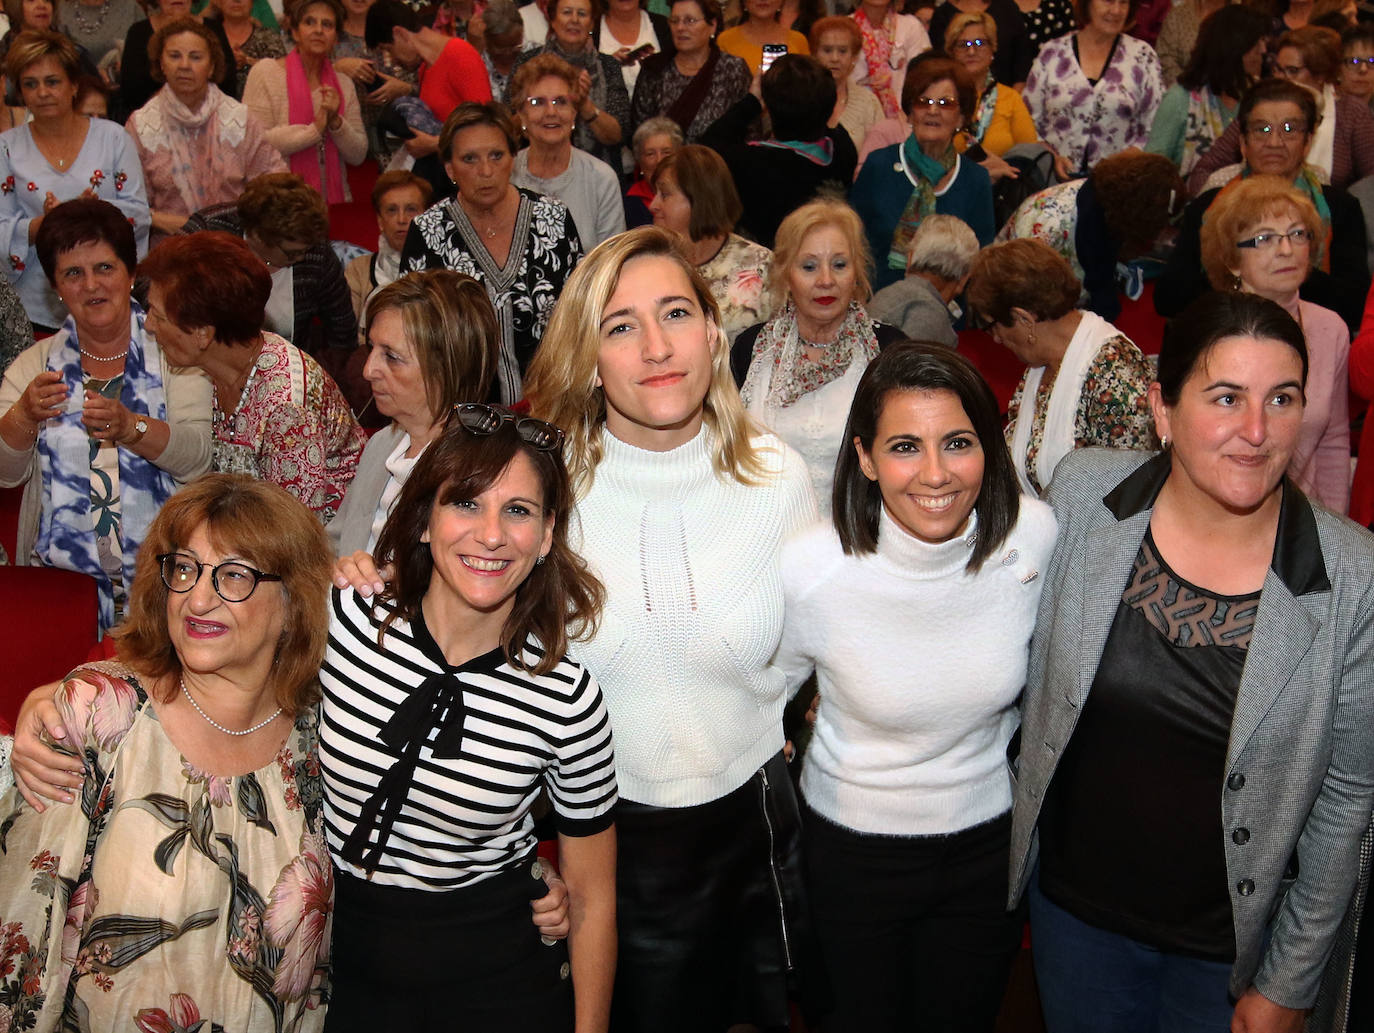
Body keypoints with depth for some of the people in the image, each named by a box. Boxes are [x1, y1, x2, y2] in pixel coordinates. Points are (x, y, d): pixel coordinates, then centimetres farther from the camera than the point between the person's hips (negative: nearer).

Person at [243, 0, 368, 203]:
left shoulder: (344, 84, 13)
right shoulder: (265, 72, 0)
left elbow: (358, 155, 9)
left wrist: (336, 122, -8)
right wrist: (314, 129, -11)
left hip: (334, 198, 3)